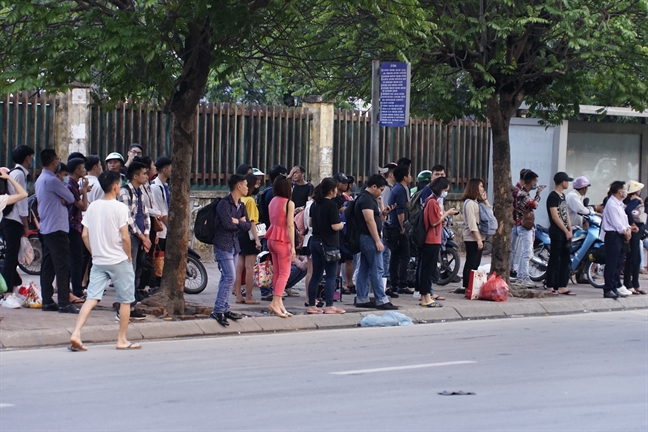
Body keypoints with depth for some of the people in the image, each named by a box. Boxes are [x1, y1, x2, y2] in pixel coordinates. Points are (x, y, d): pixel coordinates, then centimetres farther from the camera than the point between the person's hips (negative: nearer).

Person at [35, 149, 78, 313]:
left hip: (45, 229, 10)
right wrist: (64, 199, 9)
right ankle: (64, 304, -11)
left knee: (47, 267, 10)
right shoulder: (52, 180, -15)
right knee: (62, 267, -9)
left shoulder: (40, 180, 15)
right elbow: (71, 198, -11)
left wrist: (62, 200, -5)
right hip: (57, 229, -10)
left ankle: (47, 301, 12)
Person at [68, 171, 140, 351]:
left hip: (98, 261, 5)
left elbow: (85, 235, 5)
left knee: (92, 298, 1)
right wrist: (129, 256, -1)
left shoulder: (93, 207, 5)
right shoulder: (120, 207, -11)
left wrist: (95, 253, 15)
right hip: (119, 261, -5)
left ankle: (76, 334, -15)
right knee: (125, 300, 9)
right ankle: (122, 340, 13)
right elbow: (125, 237, -14)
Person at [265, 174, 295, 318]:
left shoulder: (273, 201, 7)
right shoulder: (289, 203, -13)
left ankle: (278, 303, 13)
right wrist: (293, 247, -15)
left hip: (272, 239, 8)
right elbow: (290, 226, -16)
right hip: (283, 240, -8)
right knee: (284, 273, -5)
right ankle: (275, 303, -15)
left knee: (277, 272, 12)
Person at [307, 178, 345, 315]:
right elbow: (336, 226, -18)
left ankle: (311, 306, 11)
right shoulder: (332, 205, -15)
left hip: (315, 241, 8)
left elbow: (310, 223, 16)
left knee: (316, 275, 11)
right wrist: (341, 225, 2)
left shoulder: (315, 204, 9)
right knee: (331, 275, -2)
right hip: (328, 244, -8)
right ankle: (329, 306, -4)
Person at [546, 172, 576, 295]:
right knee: (554, 260, -5)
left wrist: (570, 230, 6)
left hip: (565, 233, 9)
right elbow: (555, 216, -17)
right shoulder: (553, 196, -12)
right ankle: (550, 286, 0)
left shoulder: (562, 196, 16)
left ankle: (562, 287, 10)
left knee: (566, 260, 7)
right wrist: (566, 231, -14)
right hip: (557, 233, -9)